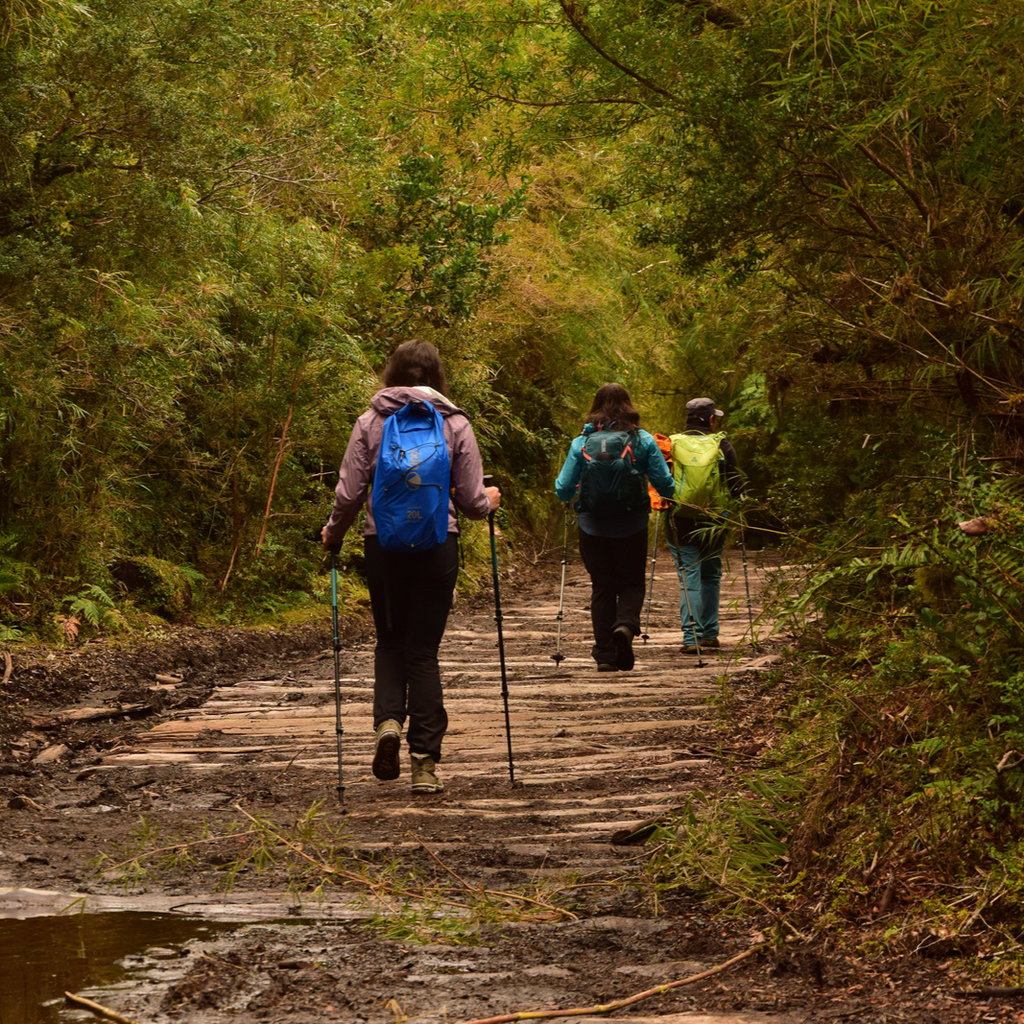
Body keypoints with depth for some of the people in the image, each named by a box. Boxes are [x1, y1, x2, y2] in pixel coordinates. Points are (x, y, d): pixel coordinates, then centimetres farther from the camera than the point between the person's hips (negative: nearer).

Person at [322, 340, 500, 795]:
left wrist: (333, 533, 17)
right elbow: (472, 502, 0)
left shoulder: (370, 423, 0)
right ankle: (425, 761, 5)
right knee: (423, 648, 6)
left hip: (384, 544, 0)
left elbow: (348, 494, -2)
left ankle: (388, 720, -6)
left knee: (390, 640, 19)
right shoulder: (455, 425, 0)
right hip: (437, 545, 0)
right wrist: (491, 500, 23)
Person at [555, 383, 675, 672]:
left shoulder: (582, 443, -4)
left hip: (593, 526, 0)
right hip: (631, 526, 0)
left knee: (602, 587, 10)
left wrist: (572, 495, 19)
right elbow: (665, 485, -5)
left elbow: (563, 490, -4)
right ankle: (626, 624, -17)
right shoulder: (643, 441, -5)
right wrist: (669, 495, 18)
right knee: (631, 583, 14)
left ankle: (605, 654, 7)